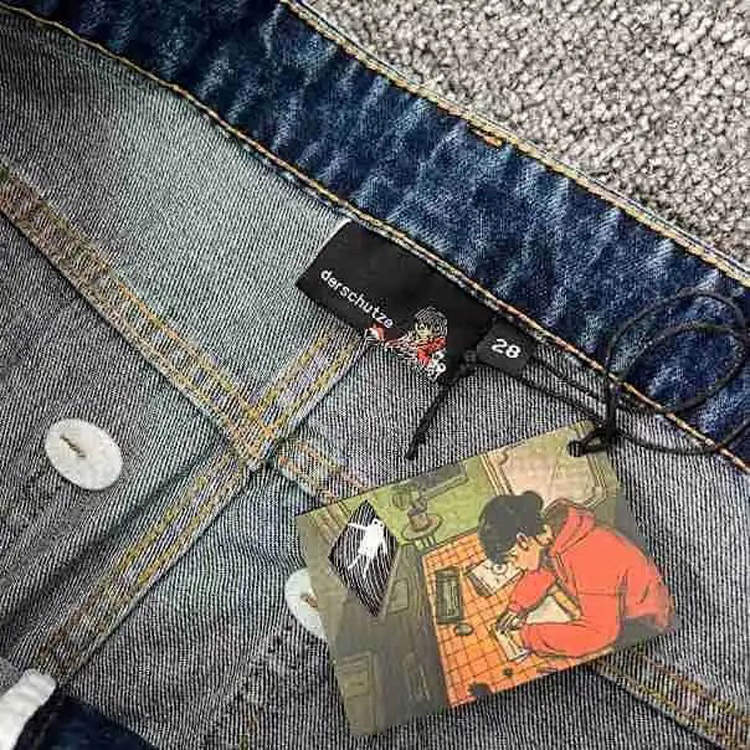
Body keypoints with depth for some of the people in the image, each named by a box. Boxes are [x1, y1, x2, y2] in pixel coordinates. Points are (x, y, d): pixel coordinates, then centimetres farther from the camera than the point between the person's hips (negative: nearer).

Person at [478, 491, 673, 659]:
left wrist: (527, 636, -33)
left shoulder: (589, 556, -37)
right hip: (610, 613, 8)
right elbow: (542, 569, 7)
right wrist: (518, 605, -9)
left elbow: (599, 632, -38)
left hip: (642, 622, -8)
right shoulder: (548, 526, -13)